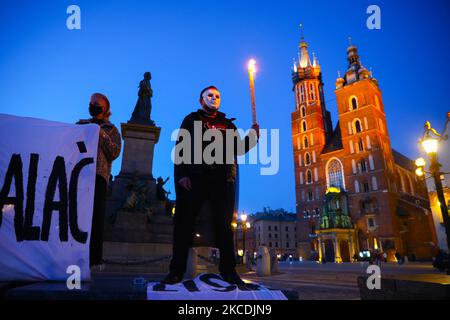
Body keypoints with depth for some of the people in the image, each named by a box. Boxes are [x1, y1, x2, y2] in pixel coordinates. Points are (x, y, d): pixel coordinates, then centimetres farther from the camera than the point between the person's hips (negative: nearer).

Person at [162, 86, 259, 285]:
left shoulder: (228, 124, 24)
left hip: (223, 179, 2)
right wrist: (181, 174, -10)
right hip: (195, 177, -2)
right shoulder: (192, 119, 16)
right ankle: (177, 270, 3)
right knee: (184, 221, -5)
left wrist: (252, 136, -2)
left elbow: (238, 149, 17)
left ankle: (228, 270, 7)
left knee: (224, 224, 1)